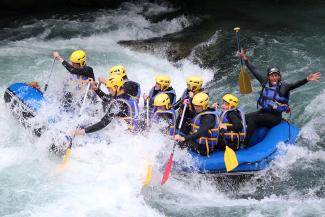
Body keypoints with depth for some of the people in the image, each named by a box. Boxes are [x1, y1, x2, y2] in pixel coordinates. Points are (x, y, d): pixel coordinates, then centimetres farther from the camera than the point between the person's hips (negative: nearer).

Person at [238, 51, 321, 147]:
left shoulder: (283, 86, -11)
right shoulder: (265, 82, 2)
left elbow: (295, 84, -26)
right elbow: (254, 71, 10)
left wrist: (306, 79, -42)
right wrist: (246, 60, 13)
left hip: (275, 117, -6)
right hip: (263, 112, 6)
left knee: (252, 118, -26)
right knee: (245, 117, -17)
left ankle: (246, 144, -25)